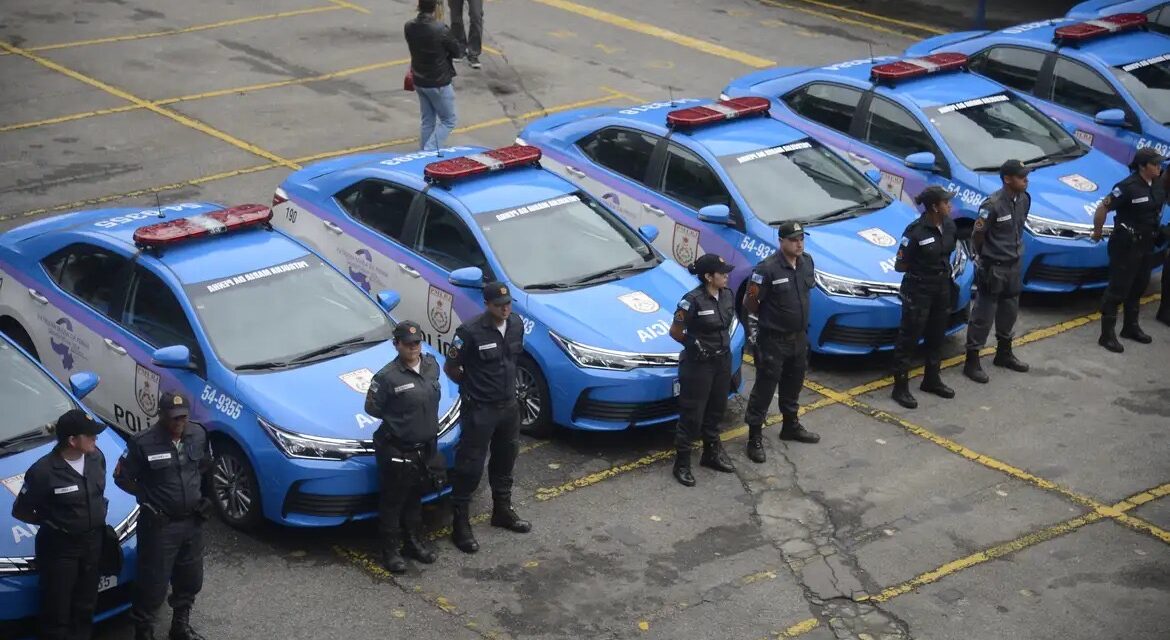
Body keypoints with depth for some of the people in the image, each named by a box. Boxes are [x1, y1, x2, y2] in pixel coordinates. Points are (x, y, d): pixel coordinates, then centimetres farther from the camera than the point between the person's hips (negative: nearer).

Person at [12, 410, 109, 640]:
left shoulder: (96, 457, -5)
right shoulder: (43, 471, -24)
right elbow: (19, 511, -13)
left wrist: (99, 515, 6)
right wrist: (51, 523, -5)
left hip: (93, 541, 6)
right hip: (60, 548, -6)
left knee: (85, 605, 21)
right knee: (57, 611, 3)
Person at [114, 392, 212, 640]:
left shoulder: (199, 434, -4)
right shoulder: (143, 443, -19)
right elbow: (122, 477, -7)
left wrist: (202, 495, 6)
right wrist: (148, 499, -9)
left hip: (192, 521, 6)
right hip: (160, 525, -5)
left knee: (190, 579, 19)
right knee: (153, 583, 1)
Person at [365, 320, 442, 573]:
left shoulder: (431, 365, 1)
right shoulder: (387, 377, -20)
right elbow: (372, 408, -11)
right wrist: (397, 419, -4)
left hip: (424, 447, 7)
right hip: (396, 450, -6)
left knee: (415, 498, 21)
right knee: (392, 502, 4)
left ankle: (414, 542, 35)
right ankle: (391, 550, 14)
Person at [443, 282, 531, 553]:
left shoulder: (516, 325, -2)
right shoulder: (470, 332, -22)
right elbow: (450, 367, -10)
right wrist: (472, 386, 2)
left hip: (509, 406, 7)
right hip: (480, 409, -6)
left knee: (504, 461, 21)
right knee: (470, 467, 0)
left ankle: (503, 511, 39)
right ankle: (460, 525, 9)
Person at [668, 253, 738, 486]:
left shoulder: (728, 295, -2)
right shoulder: (693, 301, -23)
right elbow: (675, 332, -11)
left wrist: (720, 344, 7)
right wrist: (695, 345, 1)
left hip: (722, 361, 7)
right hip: (698, 364, -7)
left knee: (715, 410, 20)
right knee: (692, 415, 2)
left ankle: (711, 453, 37)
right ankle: (682, 463, 14)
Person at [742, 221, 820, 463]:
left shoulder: (807, 261, -1)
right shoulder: (767, 268, -23)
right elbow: (749, 304, -15)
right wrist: (767, 316, -22)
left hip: (799, 337, 7)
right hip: (773, 341, -7)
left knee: (793, 386, 23)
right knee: (764, 389, 1)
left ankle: (791, 426, 41)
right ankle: (755, 436, 10)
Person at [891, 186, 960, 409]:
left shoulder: (949, 226, -1)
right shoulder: (916, 231, -22)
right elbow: (899, 265, -16)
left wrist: (944, 268, 2)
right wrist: (923, 267, -8)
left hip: (942, 288, 7)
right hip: (918, 291, -7)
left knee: (936, 337, 20)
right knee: (908, 339, 1)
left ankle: (932, 380, 36)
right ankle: (900, 387, 9)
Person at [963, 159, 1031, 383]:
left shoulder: (1024, 199, -1)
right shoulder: (993, 205, -23)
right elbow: (977, 236, -14)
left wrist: (1016, 250, 15)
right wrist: (982, 258, -1)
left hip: (1013, 266, 7)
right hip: (994, 269, -7)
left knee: (1009, 313, 20)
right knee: (983, 316, -1)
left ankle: (1004, 354, 36)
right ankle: (972, 362, 6)